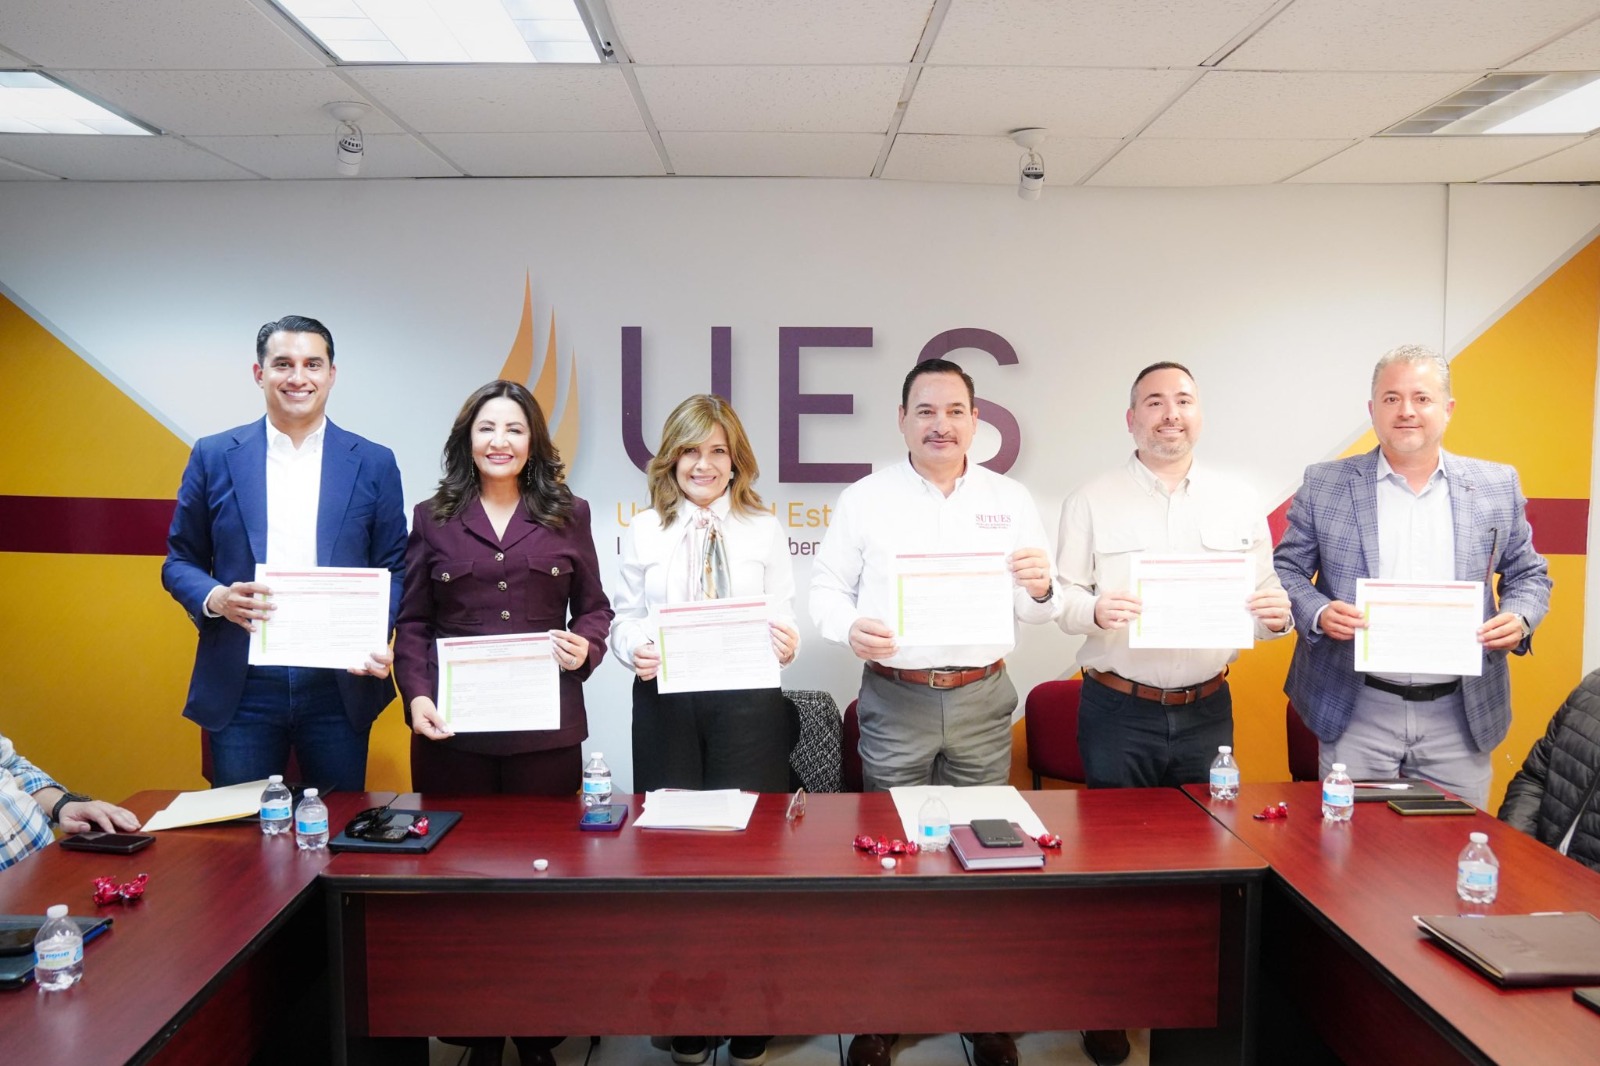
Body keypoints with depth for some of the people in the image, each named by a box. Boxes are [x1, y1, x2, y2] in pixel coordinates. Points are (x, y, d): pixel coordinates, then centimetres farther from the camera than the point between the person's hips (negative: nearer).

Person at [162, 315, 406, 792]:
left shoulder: (373, 463, 4)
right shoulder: (214, 456, 5)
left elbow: (393, 569, 6)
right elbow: (180, 561, 9)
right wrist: (215, 598, -13)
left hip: (340, 685, 0)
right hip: (241, 687, 0)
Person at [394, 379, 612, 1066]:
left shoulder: (568, 515, 9)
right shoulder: (433, 518, 8)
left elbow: (594, 608, 11)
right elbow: (412, 622, 6)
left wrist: (585, 646, -10)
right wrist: (417, 695, -8)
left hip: (546, 726, 0)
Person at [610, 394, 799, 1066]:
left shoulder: (764, 530, 6)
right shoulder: (644, 531, 7)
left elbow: (784, 620, 3)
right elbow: (626, 618, 7)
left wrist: (787, 645, -18)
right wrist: (633, 651, -14)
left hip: (747, 703, -1)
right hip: (665, 702, 1)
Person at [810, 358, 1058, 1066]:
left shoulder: (1011, 500, 7)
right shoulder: (865, 499, 2)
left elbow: (1039, 611, 8)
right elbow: (826, 589, 2)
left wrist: (1041, 588, -14)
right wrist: (851, 628, -17)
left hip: (984, 697, 2)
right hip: (894, 699, -1)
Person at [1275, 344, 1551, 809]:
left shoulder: (1497, 487, 7)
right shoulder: (1325, 484, 2)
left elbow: (1528, 574, 14)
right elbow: (1287, 568, 5)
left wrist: (1520, 619, -6)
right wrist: (1318, 613, -14)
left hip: (1463, 717, 2)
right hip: (1357, 714, -1)